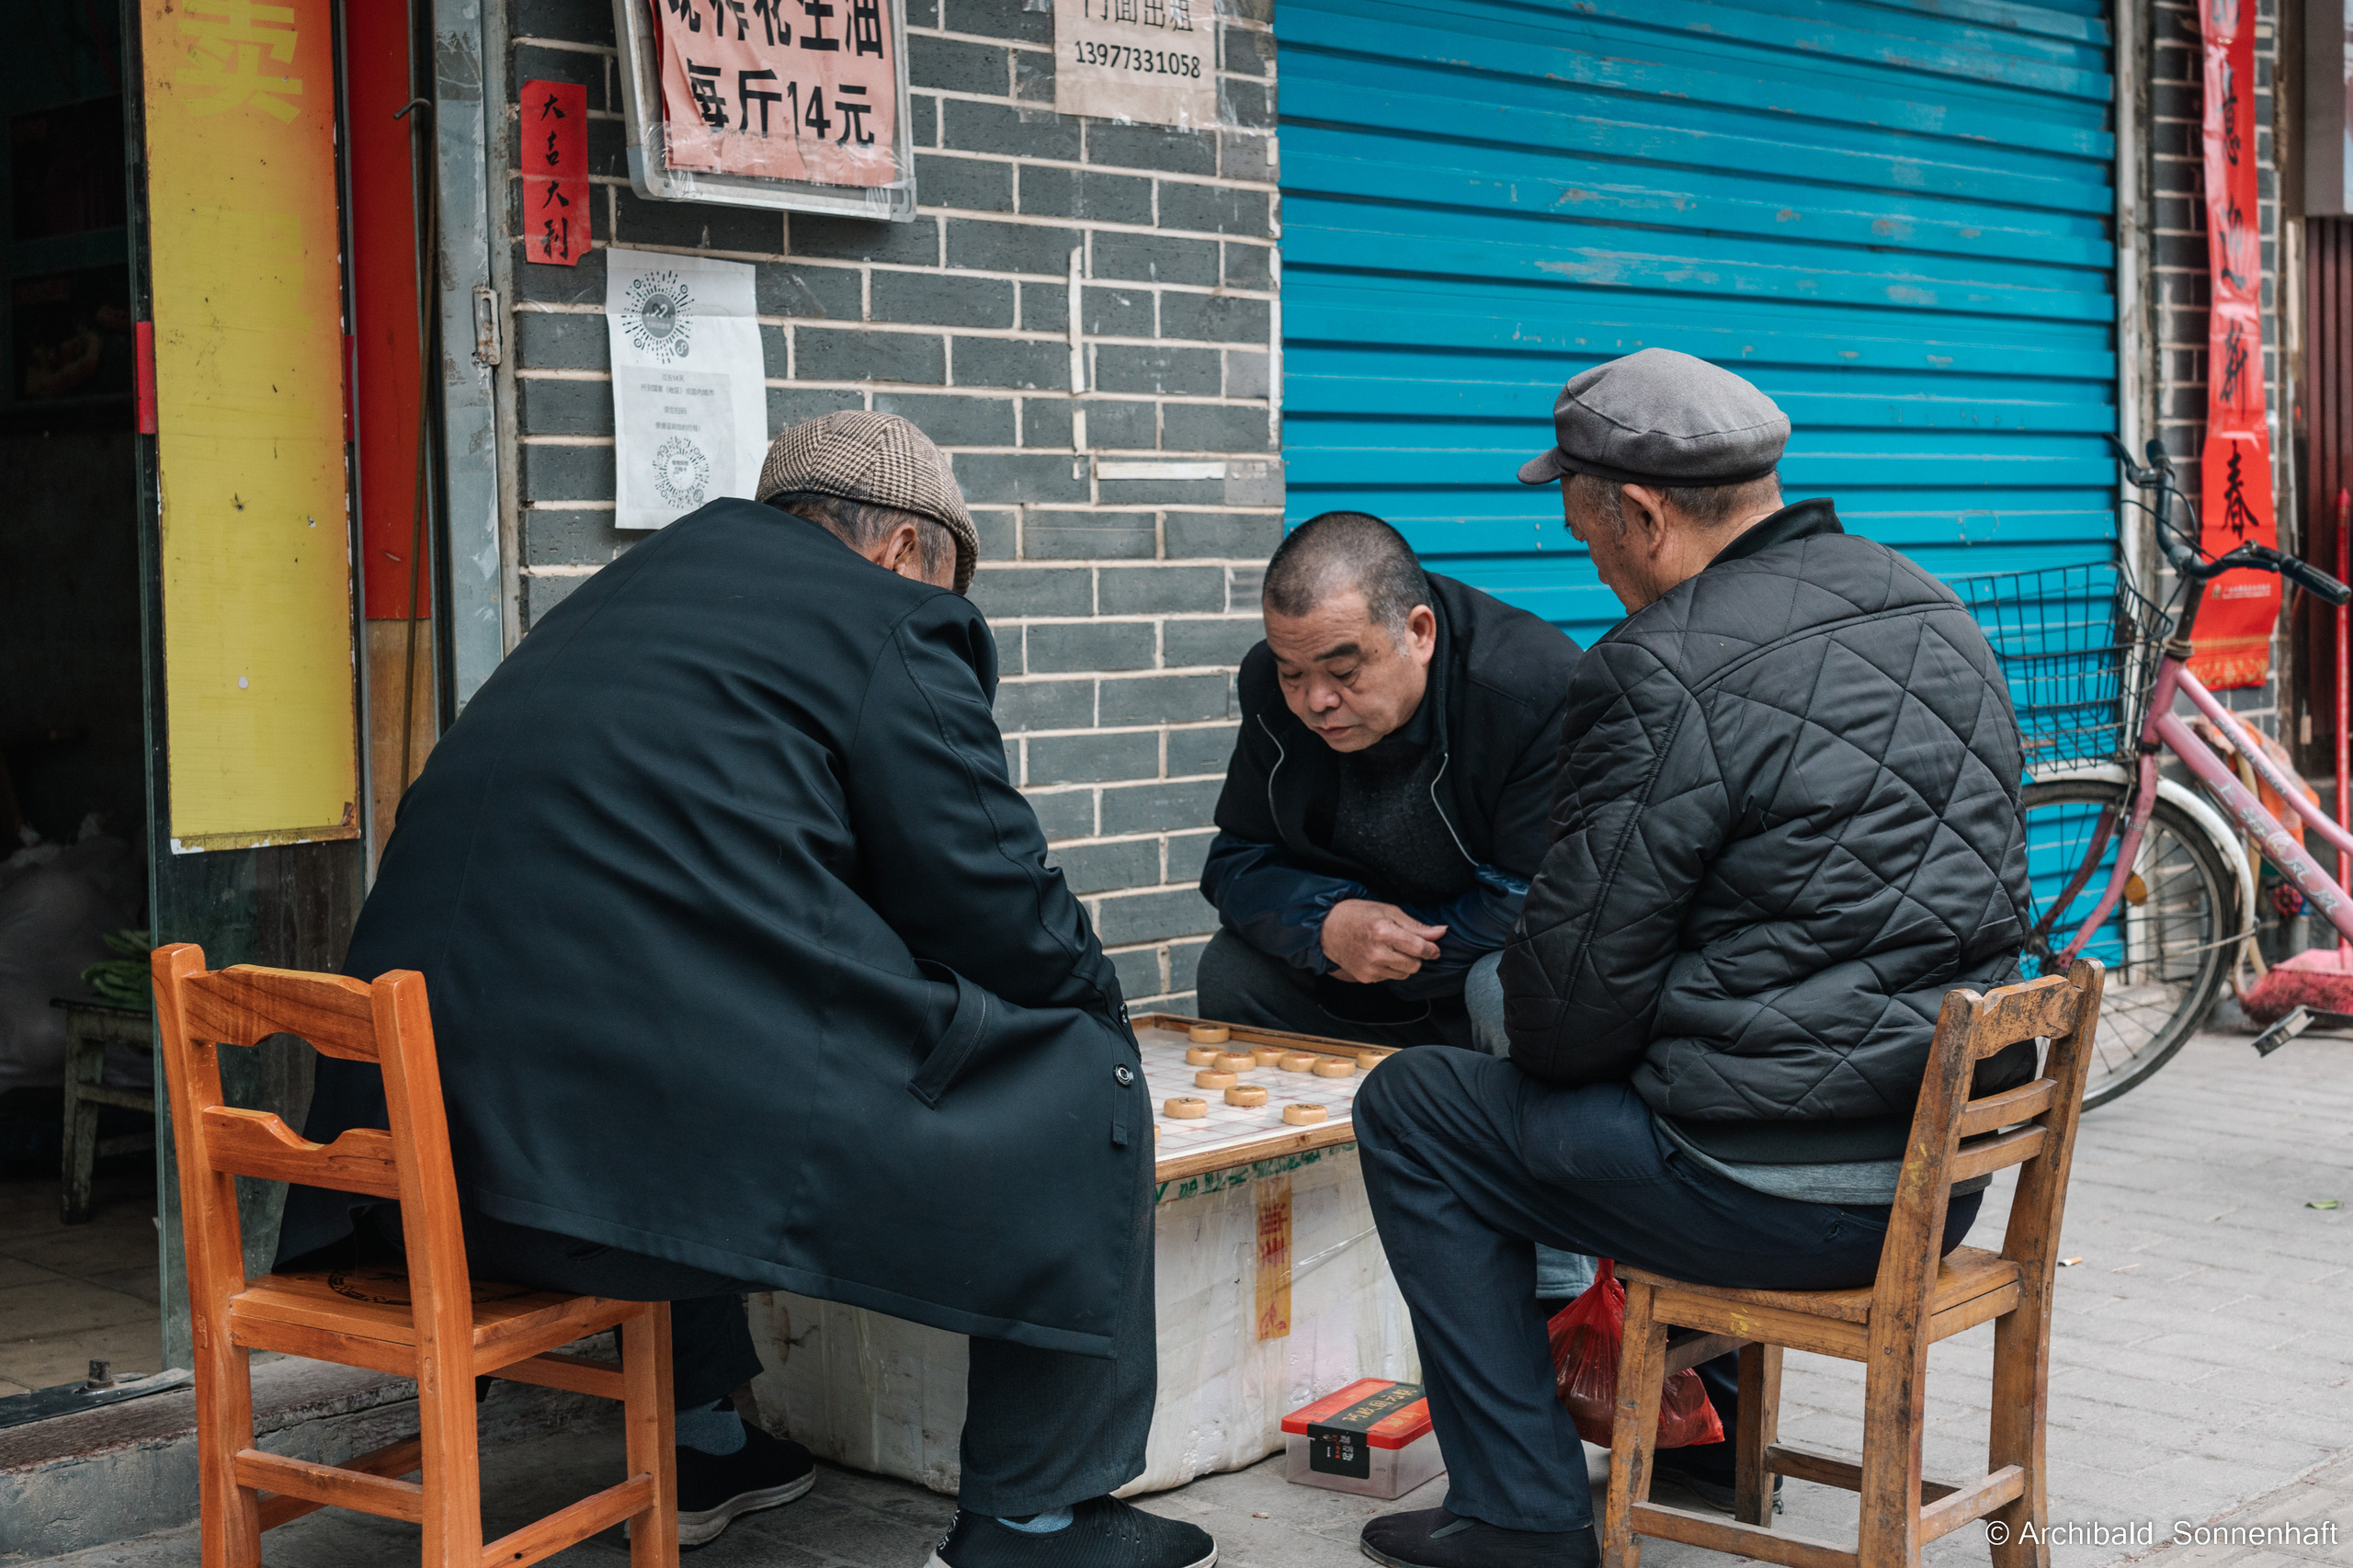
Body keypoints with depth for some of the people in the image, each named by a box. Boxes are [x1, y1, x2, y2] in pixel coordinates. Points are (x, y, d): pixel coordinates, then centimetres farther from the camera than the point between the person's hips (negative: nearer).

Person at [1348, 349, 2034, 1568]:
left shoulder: (1663, 669, -18)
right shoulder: (1935, 613, 9)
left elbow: (1573, 999, -15)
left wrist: (1543, 1042, 9)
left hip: (1788, 1194, -9)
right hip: (1951, 1168, 9)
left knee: (1413, 1107, 8)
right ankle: (1697, 1417, 42)